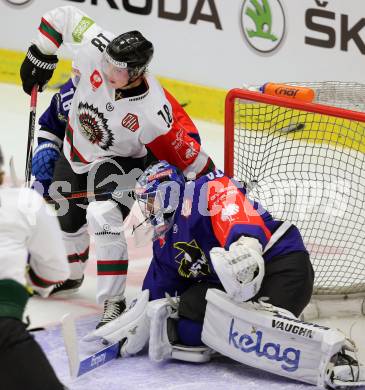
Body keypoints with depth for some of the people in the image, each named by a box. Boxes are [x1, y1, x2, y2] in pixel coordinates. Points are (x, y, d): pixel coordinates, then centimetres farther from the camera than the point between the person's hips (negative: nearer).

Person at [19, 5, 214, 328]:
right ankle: (70, 276, 53)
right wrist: (40, 57, -9)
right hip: (73, 152, 5)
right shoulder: (96, 50, -29)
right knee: (65, 220, 22)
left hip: (118, 162, -5)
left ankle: (114, 302, -22)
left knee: (103, 218, -31)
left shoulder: (154, 113, -36)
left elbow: (186, 152, -26)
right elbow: (63, 16, -15)